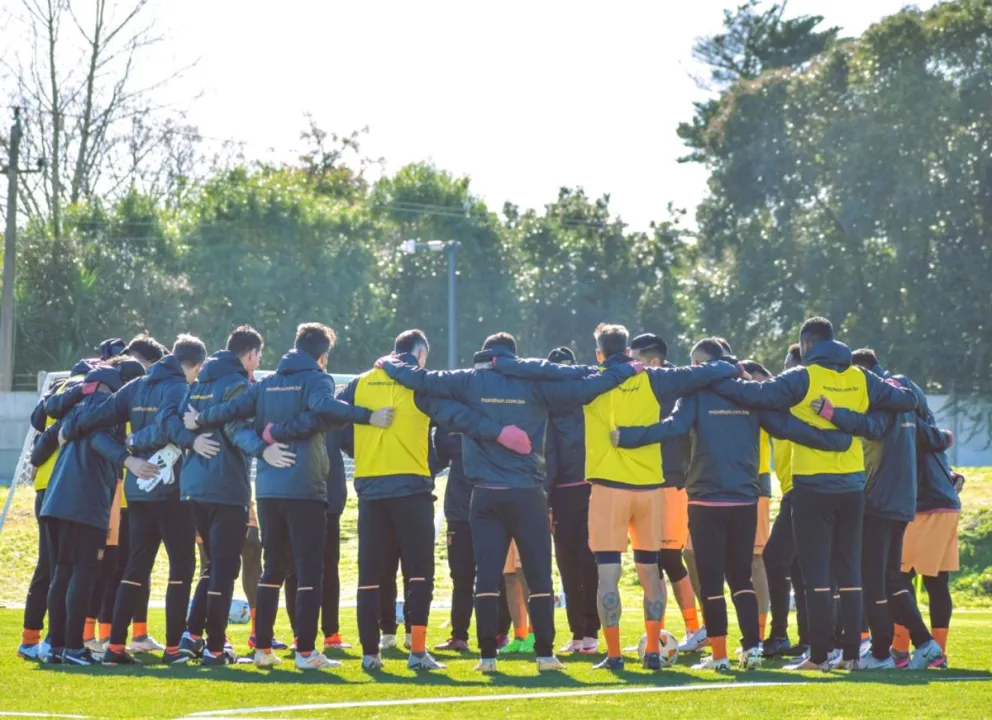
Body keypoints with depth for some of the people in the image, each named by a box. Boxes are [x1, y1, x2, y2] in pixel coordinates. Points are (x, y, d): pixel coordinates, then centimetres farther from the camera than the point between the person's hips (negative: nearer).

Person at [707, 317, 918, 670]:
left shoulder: (803, 378, -9)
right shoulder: (860, 379, 6)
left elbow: (758, 395, -19)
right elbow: (906, 400, 12)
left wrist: (716, 381, -8)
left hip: (813, 486, -5)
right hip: (853, 486, 5)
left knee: (816, 572, -1)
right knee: (849, 570, 10)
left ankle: (818, 655, -2)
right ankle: (851, 653, 10)